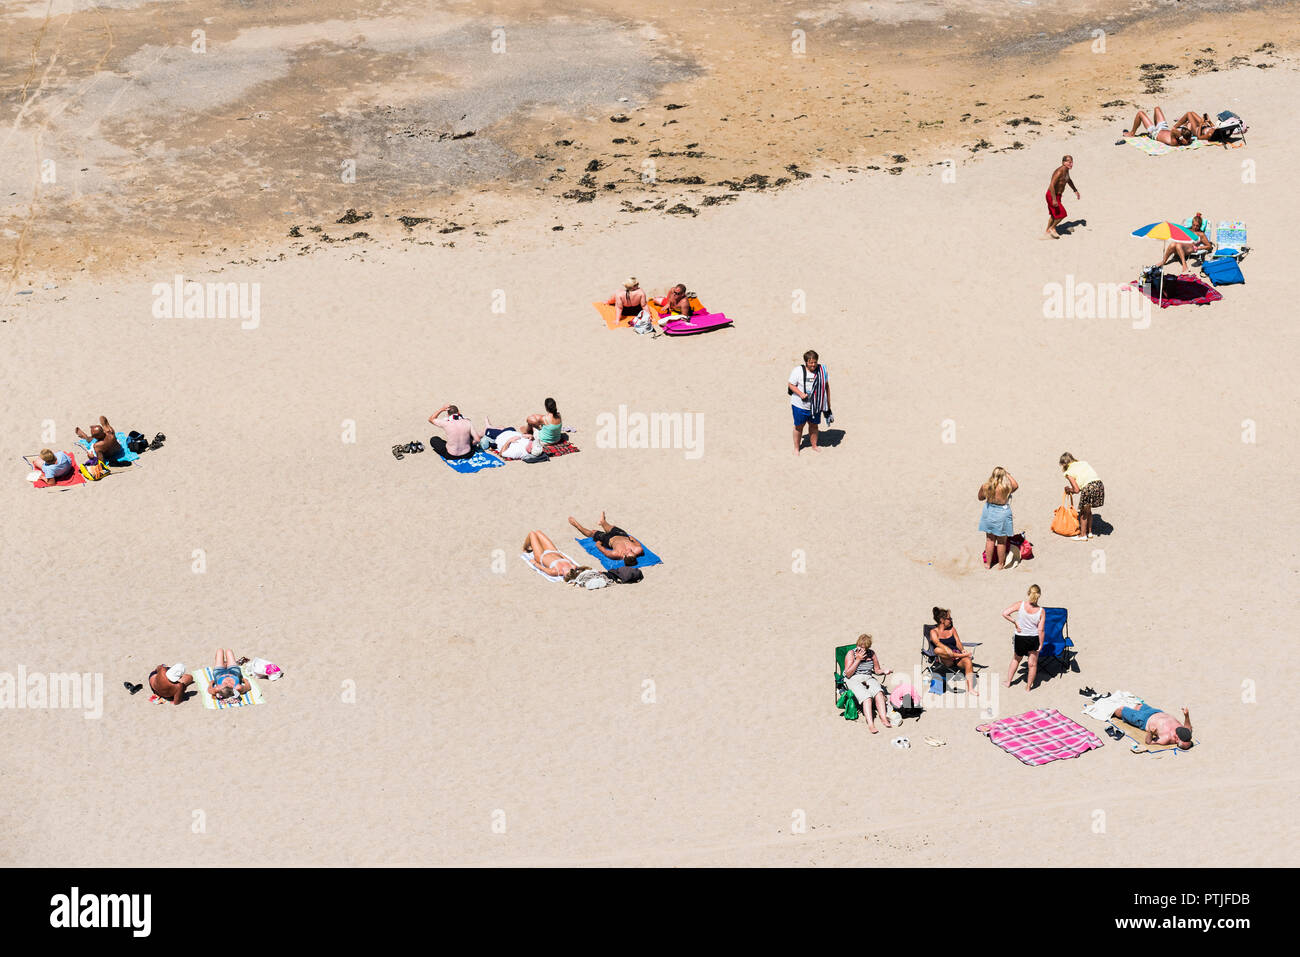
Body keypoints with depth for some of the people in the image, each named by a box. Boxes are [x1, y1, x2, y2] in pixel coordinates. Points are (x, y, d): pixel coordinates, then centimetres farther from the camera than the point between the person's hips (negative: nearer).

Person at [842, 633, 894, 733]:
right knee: (866, 696, -33)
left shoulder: (871, 654, 9)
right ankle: (870, 724, -46)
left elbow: (877, 670, 18)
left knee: (879, 692, -30)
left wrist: (884, 672, -4)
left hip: (868, 678, 4)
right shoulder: (851, 653, -3)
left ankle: (884, 718, -40)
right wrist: (858, 660, -13)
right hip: (853, 680, -4)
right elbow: (848, 674, -9)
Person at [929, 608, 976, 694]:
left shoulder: (952, 629, 21)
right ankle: (962, 655, -38)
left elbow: (958, 642, 10)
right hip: (945, 660, -3)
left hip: (956, 654, 3)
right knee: (937, 650, -36)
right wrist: (947, 649, -35)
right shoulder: (934, 632, 5)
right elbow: (937, 643, -15)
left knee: (968, 661, -31)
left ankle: (970, 689, -41)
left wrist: (962, 650, -13)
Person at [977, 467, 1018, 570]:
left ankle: (988, 564, 28)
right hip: (1002, 514, -3)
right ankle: (1001, 564, 27)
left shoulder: (986, 486, -13)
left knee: (990, 540, 18)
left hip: (989, 512, 3)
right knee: (1001, 541, 13)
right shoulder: (1006, 487, -24)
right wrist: (1008, 475, 4)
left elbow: (980, 497, 6)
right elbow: (1016, 485, 0)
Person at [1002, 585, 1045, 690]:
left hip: (1020, 638, 1)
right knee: (1032, 664, 17)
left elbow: (1004, 614, -20)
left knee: (1016, 659, 27)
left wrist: (1015, 623, -9)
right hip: (1034, 639, -1)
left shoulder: (1020, 605, -16)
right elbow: (1040, 630, -12)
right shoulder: (1041, 611, -15)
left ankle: (1008, 682, 36)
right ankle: (1029, 687, 28)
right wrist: (1041, 644, -2)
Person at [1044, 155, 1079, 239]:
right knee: (1062, 213, -6)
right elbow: (1052, 185, -32)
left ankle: (1047, 232, 32)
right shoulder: (1059, 172, -27)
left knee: (1054, 215, 19)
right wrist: (1054, 200, -35)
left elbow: (1069, 180, 25)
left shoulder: (1066, 170, 3)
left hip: (1057, 195, 10)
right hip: (1052, 195, -10)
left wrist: (1075, 190, 26)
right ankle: (1052, 228, 14)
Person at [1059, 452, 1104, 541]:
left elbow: (1076, 490, 0)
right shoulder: (1084, 463, 24)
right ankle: (1089, 532, 36)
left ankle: (1083, 535, 24)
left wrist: (1069, 490, 22)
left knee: (1083, 513, 15)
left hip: (1089, 488, -6)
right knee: (1088, 510, 26)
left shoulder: (1069, 473, 5)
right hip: (1099, 484, 7)